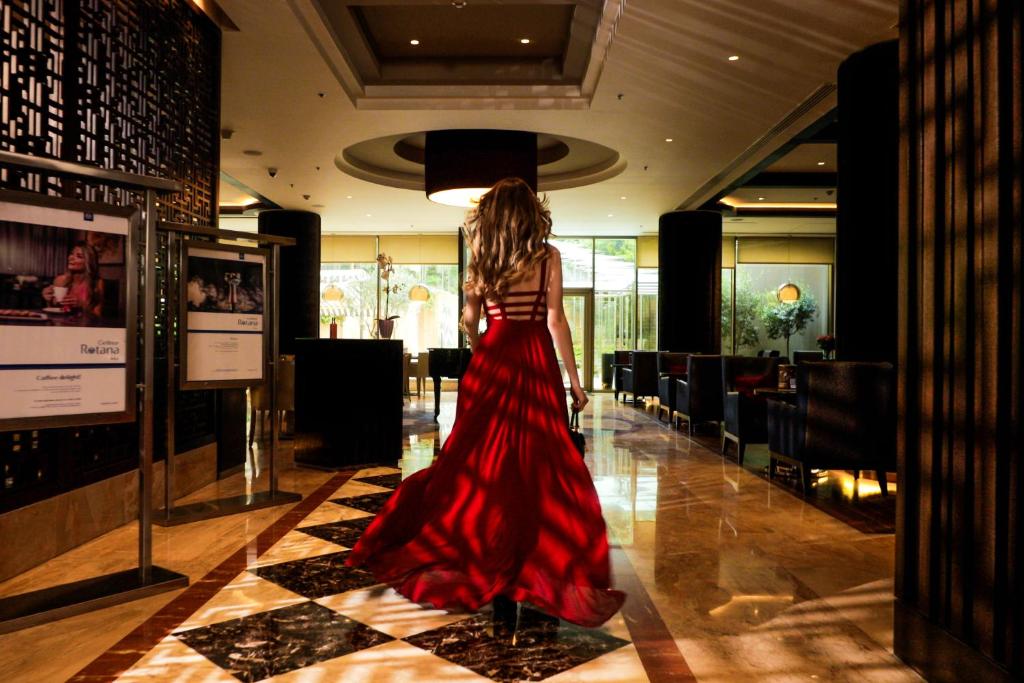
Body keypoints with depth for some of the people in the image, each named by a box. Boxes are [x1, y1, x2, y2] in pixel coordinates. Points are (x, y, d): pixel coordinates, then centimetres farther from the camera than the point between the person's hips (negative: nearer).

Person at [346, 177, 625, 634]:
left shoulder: (481, 260, 7)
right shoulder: (548, 257, -2)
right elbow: (555, 321, -6)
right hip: (536, 367, -3)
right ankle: (542, 583, 5)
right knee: (539, 473, 2)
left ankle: (490, 575, 19)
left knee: (484, 468, 10)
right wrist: (574, 380, -2)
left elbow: (469, 321, 10)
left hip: (490, 366, 3)